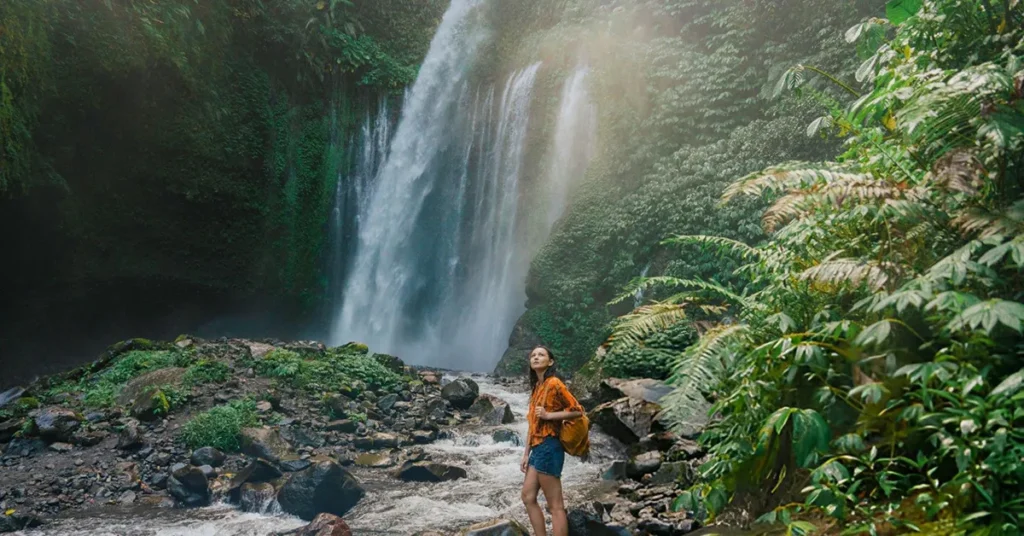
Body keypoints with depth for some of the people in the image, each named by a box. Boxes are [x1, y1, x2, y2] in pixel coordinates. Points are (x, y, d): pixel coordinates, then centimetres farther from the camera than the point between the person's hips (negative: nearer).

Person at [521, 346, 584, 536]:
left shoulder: (554, 383, -8)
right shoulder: (537, 387, 17)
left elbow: (577, 410, -10)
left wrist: (548, 415, -15)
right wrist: (526, 453, 16)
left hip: (548, 447, -10)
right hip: (538, 448, 10)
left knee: (555, 506, -7)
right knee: (528, 497, 13)